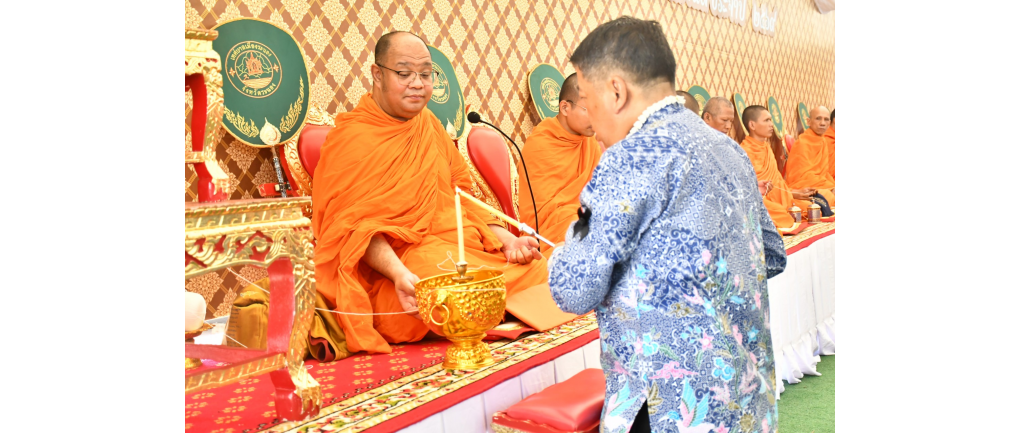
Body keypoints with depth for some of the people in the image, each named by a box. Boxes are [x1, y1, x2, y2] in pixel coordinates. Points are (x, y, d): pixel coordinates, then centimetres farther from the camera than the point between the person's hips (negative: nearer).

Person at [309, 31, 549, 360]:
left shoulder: (428, 124, 17)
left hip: (459, 247, 7)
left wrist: (506, 239, 1)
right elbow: (356, 225, -14)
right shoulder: (350, 140, -5)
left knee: (540, 271, -15)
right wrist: (400, 274, -32)